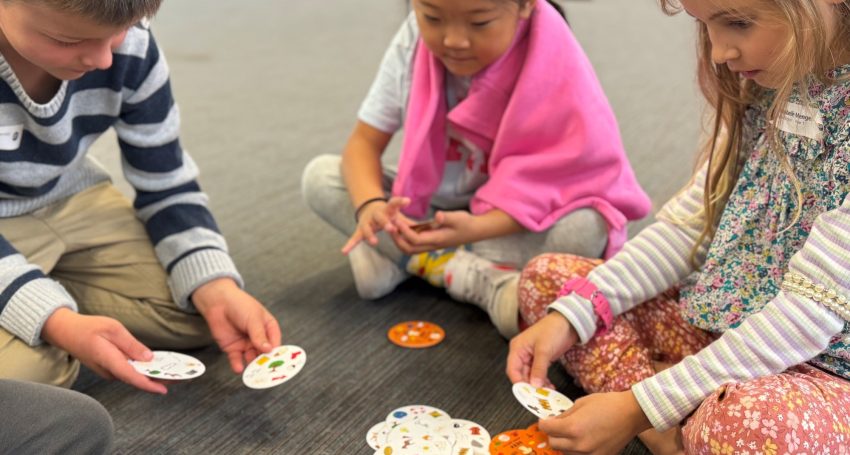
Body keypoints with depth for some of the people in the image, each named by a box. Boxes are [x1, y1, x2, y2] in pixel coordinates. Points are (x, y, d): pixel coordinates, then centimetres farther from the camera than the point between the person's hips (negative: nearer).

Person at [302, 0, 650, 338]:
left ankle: (394, 258, -24)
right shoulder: (414, 42, -15)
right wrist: (370, 204, -34)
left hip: (508, 221, -3)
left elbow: (547, 186, -26)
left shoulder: (553, 66, -24)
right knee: (319, 176, -16)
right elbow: (364, 142, -13)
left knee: (586, 228, -33)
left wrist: (474, 228, -43)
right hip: (423, 210, 4)